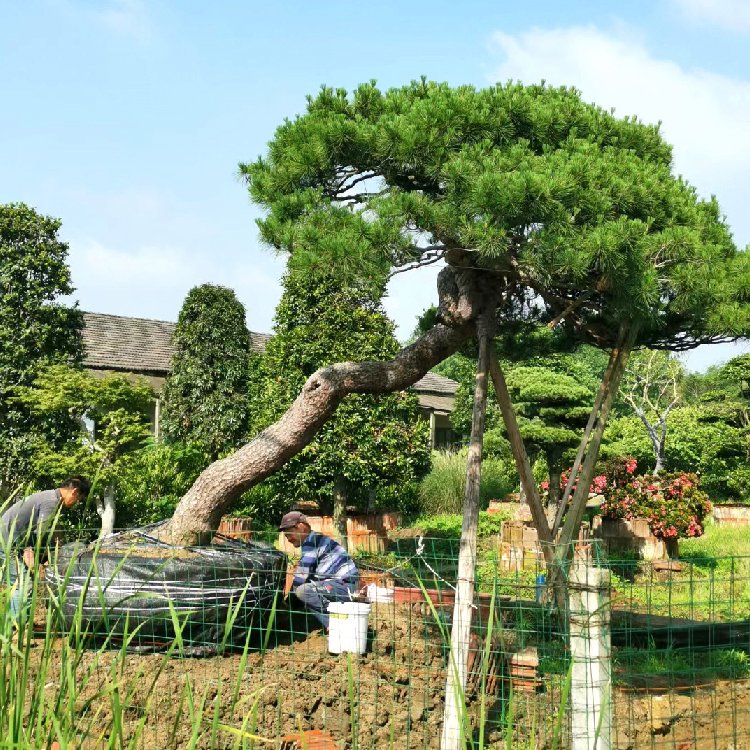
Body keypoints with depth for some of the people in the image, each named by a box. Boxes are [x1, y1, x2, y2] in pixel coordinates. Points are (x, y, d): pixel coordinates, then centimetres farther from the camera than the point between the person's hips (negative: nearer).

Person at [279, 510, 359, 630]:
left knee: (303, 591, -26)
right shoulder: (312, 541, 20)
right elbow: (310, 575, 24)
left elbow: (302, 573, -14)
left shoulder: (311, 540, -11)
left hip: (345, 584, -11)